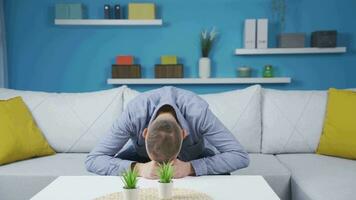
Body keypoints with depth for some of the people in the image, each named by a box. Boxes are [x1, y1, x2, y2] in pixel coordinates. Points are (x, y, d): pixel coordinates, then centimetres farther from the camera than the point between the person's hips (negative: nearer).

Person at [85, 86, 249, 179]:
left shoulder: (198, 112, -41)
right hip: (141, 152, 1)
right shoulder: (134, 113, -40)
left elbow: (241, 156, -39)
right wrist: (138, 168, -52)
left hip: (194, 154, 0)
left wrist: (191, 168, -50)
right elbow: (92, 160, -36)